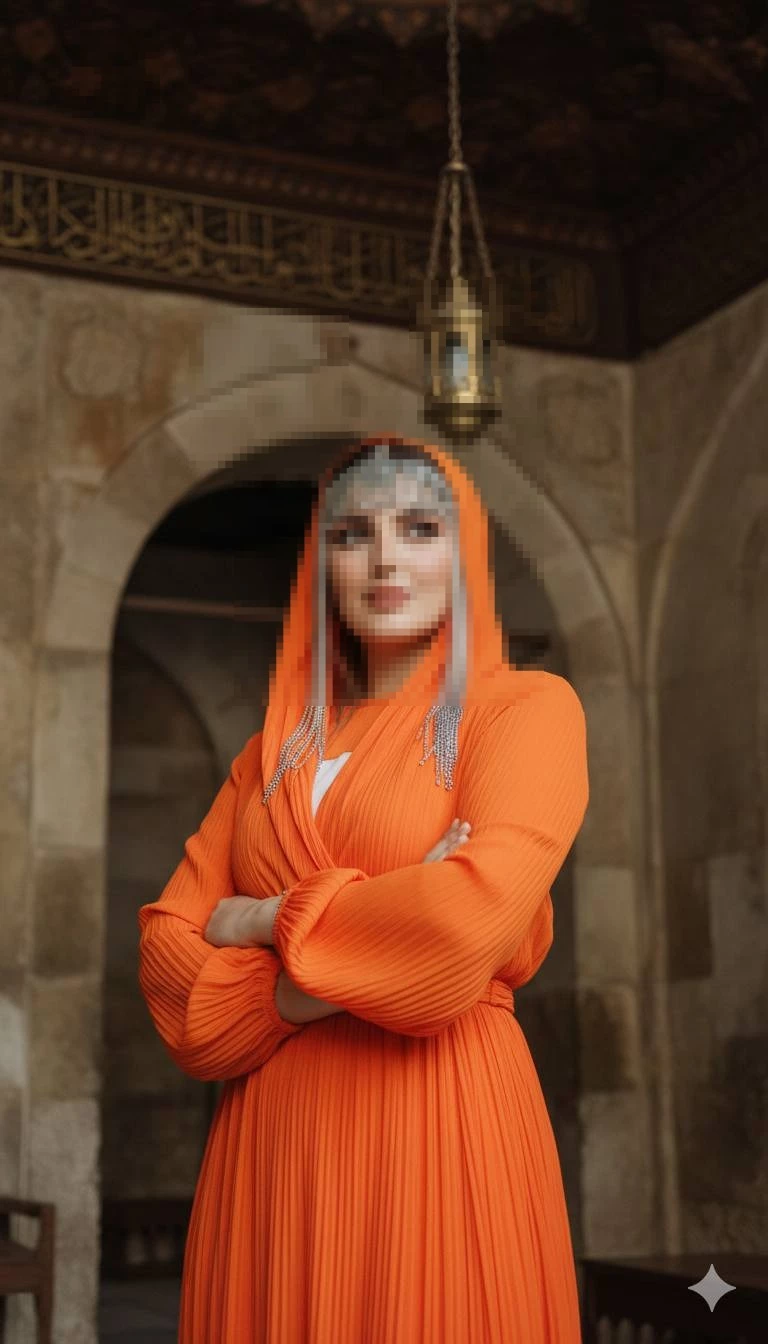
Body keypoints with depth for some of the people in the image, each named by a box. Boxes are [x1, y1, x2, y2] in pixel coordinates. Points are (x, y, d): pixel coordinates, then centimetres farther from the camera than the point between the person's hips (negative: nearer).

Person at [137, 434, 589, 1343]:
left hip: (439, 1118, -4)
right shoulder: (278, 748, 13)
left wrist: (273, 921, -7)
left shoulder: (526, 706, -2)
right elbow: (167, 943, 6)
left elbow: (483, 906, -20)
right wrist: (292, 991, -14)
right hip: (271, 1129, 5)